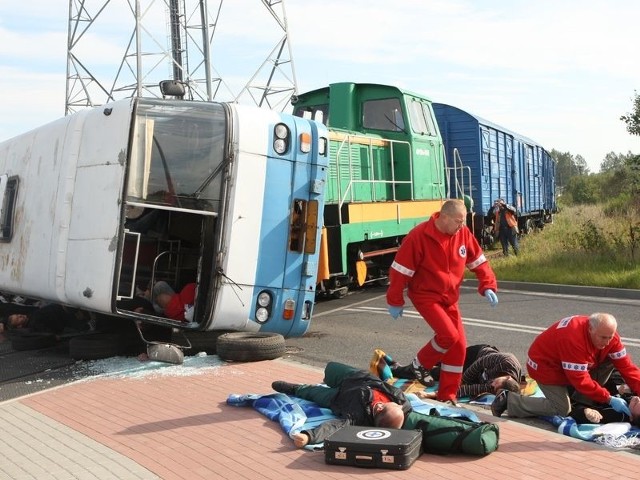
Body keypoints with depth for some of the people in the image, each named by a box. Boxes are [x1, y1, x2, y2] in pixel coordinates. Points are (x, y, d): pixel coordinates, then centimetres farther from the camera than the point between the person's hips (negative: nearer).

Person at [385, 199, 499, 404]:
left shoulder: (463, 233, -6)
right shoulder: (419, 236, -22)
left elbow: (479, 261, 5)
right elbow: (400, 270, -17)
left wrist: (488, 286, -8)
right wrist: (395, 302, -12)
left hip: (450, 297, 6)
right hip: (425, 296, -6)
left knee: (459, 344, 1)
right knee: (449, 335, -20)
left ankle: (448, 396, 14)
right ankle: (420, 364, 10)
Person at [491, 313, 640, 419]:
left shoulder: (609, 334, -15)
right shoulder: (573, 339, -39)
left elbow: (626, 366, -12)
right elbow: (581, 379, -36)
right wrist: (609, 399, -34)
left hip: (574, 366, 8)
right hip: (546, 365, -8)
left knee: (609, 361, -7)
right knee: (562, 410, -16)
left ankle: (578, 398, 2)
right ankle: (509, 400, -5)